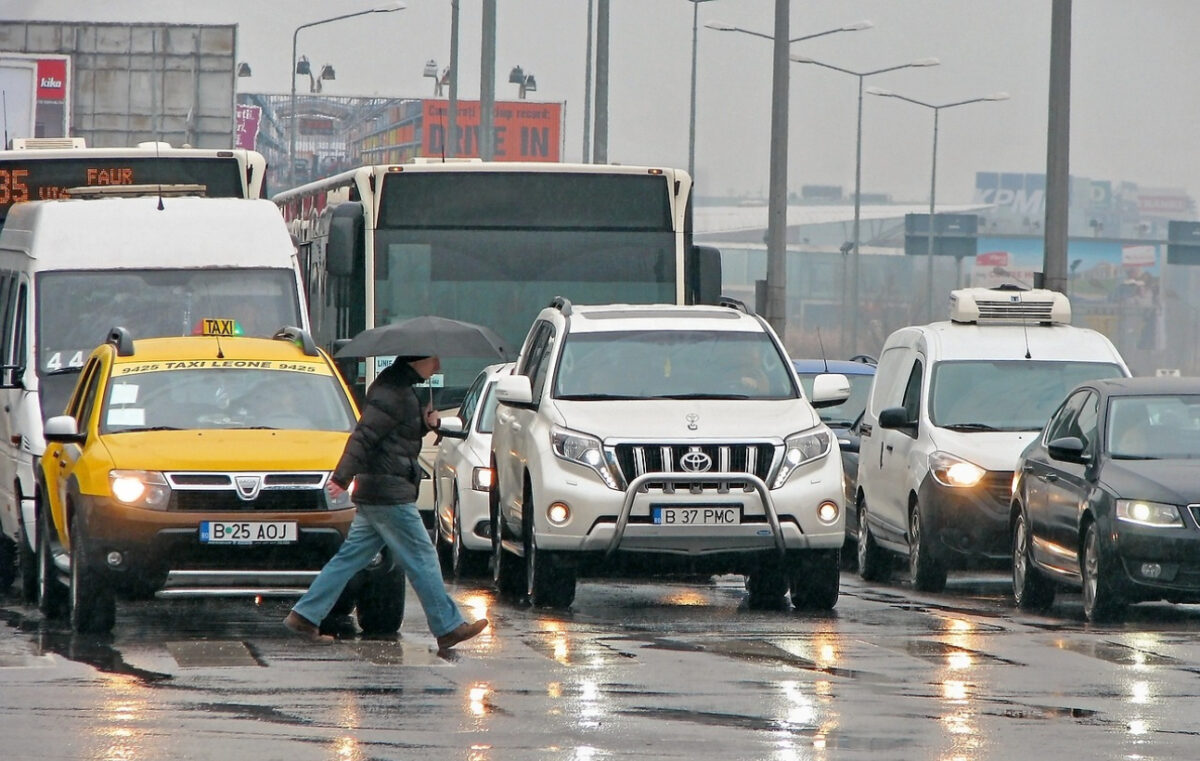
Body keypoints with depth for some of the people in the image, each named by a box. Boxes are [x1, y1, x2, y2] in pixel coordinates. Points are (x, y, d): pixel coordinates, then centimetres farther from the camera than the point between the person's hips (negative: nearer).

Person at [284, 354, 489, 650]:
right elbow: (364, 434, -24)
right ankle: (448, 627, 3)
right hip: (390, 494, -10)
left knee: (351, 556, 10)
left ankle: (305, 616, 9)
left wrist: (427, 422, 6)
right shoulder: (393, 392, -16)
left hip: (371, 493, 10)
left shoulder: (401, 389, 17)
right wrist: (343, 476, -31)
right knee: (421, 557, -3)